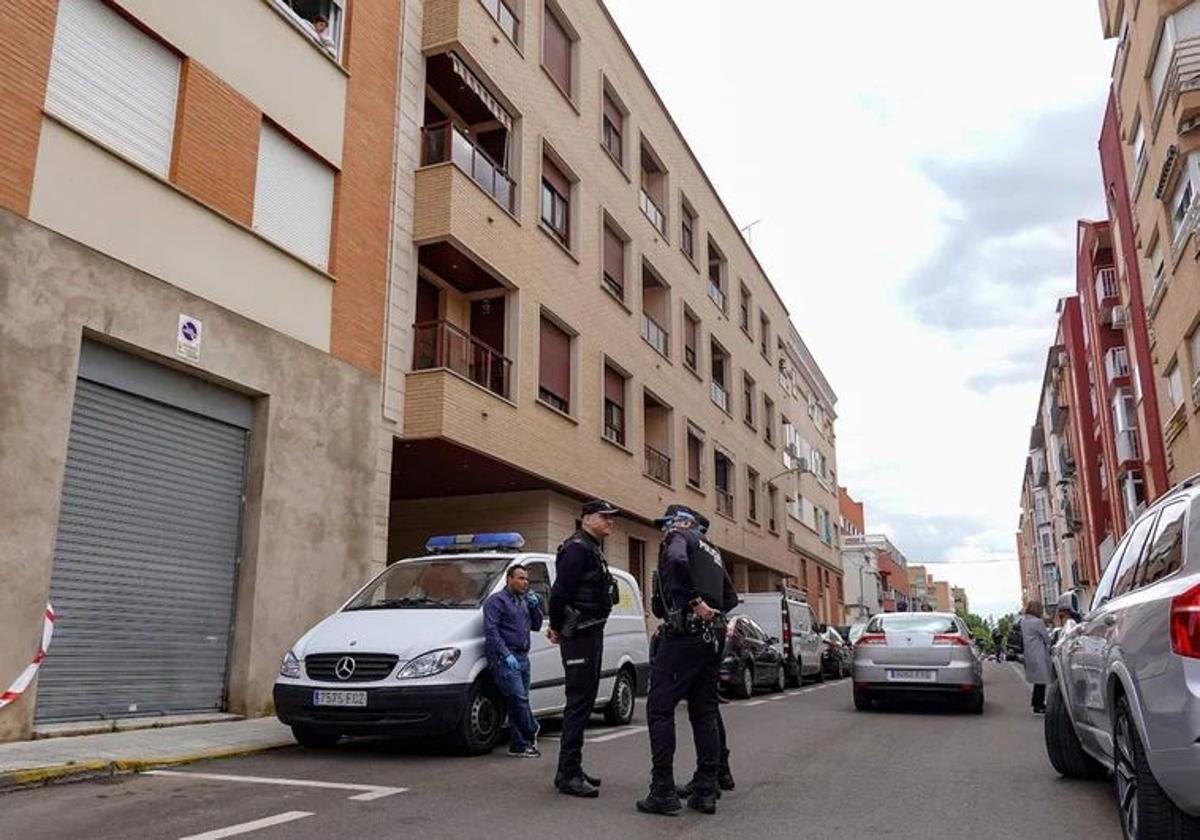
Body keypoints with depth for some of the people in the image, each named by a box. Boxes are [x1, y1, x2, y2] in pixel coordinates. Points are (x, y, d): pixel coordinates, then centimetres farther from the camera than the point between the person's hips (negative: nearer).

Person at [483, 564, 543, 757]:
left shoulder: (524, 601, 22)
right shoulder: (496, 601, -4)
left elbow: (536, 626, 23)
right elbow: (491, 630, -12)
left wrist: (535, 606, 6)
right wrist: (506, 655, -19)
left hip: (522, 657, 8)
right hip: (505, 658, -8)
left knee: (520, 701, 8)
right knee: (518, 698, -15)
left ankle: (519, 745, 14)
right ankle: (531, 733, -3)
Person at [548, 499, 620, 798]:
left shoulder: (592, 549, 19)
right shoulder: (577, 548, -15)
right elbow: (560, 591, -23)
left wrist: (559, 627, 15)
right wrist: (558, 627, -11)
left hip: (591, 633, 11)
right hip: (580, 636, -11)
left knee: (583, 702, 15)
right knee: (578, 703, -8)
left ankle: (571, 770, 24)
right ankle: (568, 775, -3)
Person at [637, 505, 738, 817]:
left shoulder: (678, 537, 1)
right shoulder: (710, 553, 26)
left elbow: (676, 561, -24)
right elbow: (730, 597, 28)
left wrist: (695, 601, -19)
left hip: (686, 633, -8)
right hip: (713, 637, 9)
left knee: (659, 709, -4)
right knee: (704, 713, 11)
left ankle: (663, 793, -6)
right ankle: (706, 792, 11)